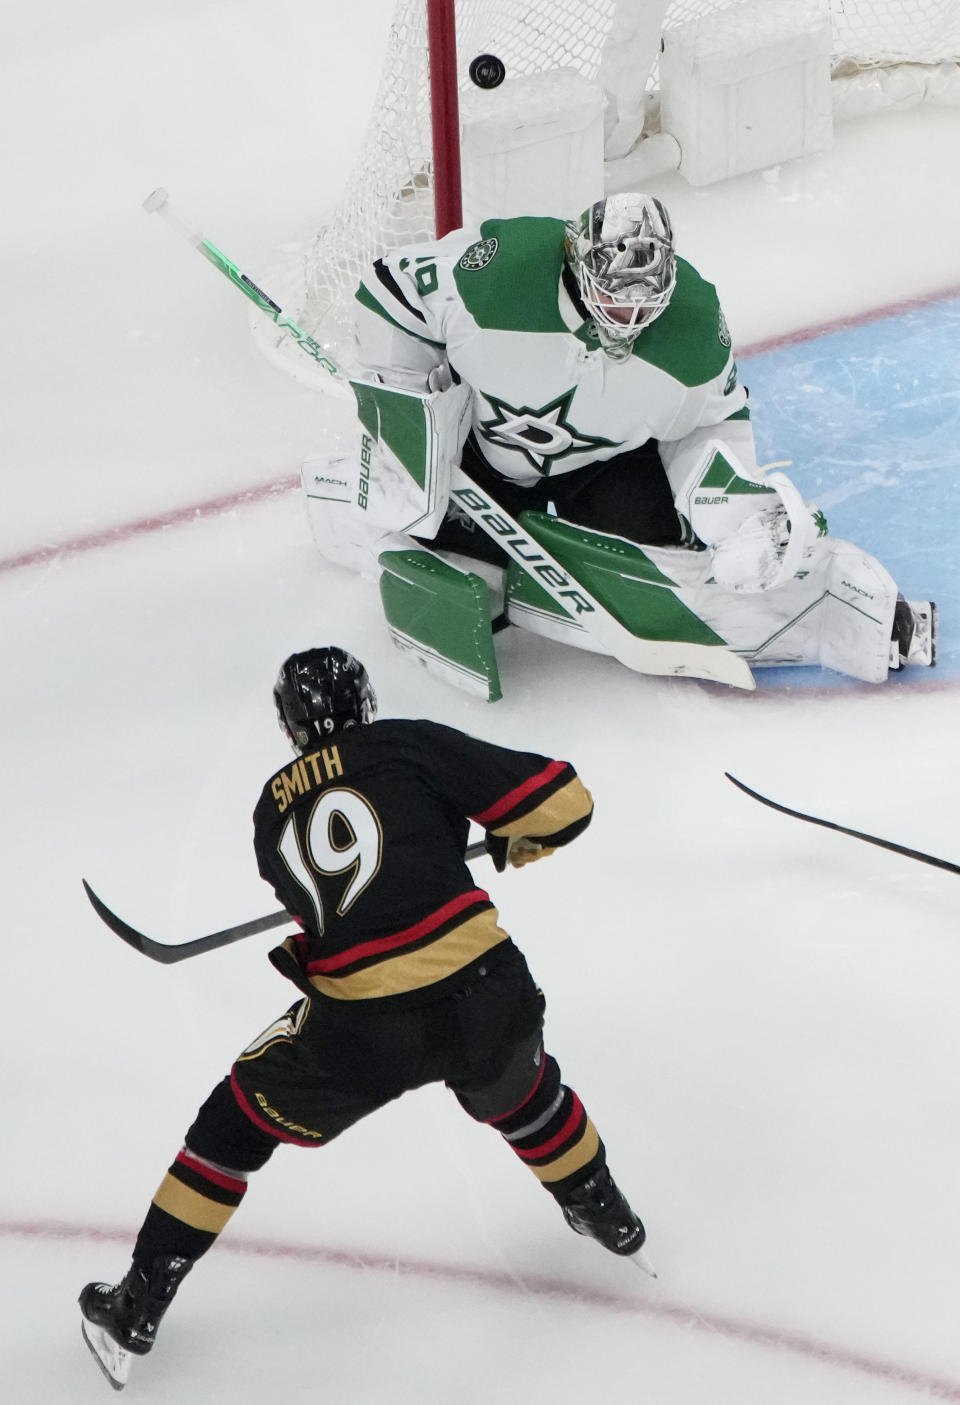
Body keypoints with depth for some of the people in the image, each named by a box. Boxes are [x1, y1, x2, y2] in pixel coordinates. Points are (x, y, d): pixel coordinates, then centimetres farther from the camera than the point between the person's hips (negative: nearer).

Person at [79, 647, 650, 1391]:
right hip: (482, 992, 0)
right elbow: (564, 800, -2)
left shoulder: (273, 808, 15)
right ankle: (607, 1216, 53)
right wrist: (519, 842, 20)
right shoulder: (412, 744, 4)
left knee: (239, 1119, 22)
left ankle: (137, 1308, 25)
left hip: (360, 1032, 1)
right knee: (519, 1089, 34)